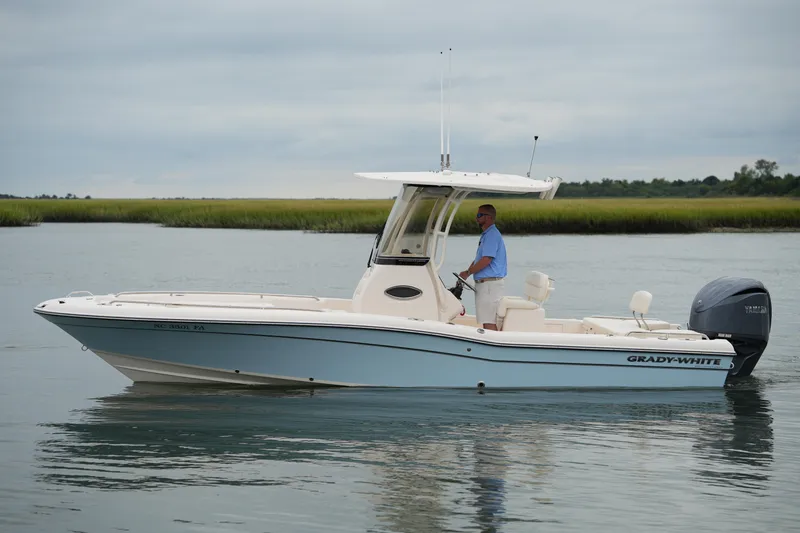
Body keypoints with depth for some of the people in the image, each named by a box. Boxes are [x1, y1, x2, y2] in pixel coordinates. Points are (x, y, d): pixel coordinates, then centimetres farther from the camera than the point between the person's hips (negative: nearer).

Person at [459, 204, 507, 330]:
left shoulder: (492, 235, -15)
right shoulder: (486, 234, 20)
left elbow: (486, 260, -22)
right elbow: (478, 259, 24)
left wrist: (468, 272, -12)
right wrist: (467, 272, 9)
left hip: (490, 284, -11)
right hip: (484, 283, 11)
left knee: (489, 322, -12)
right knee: (487, 321, 12)